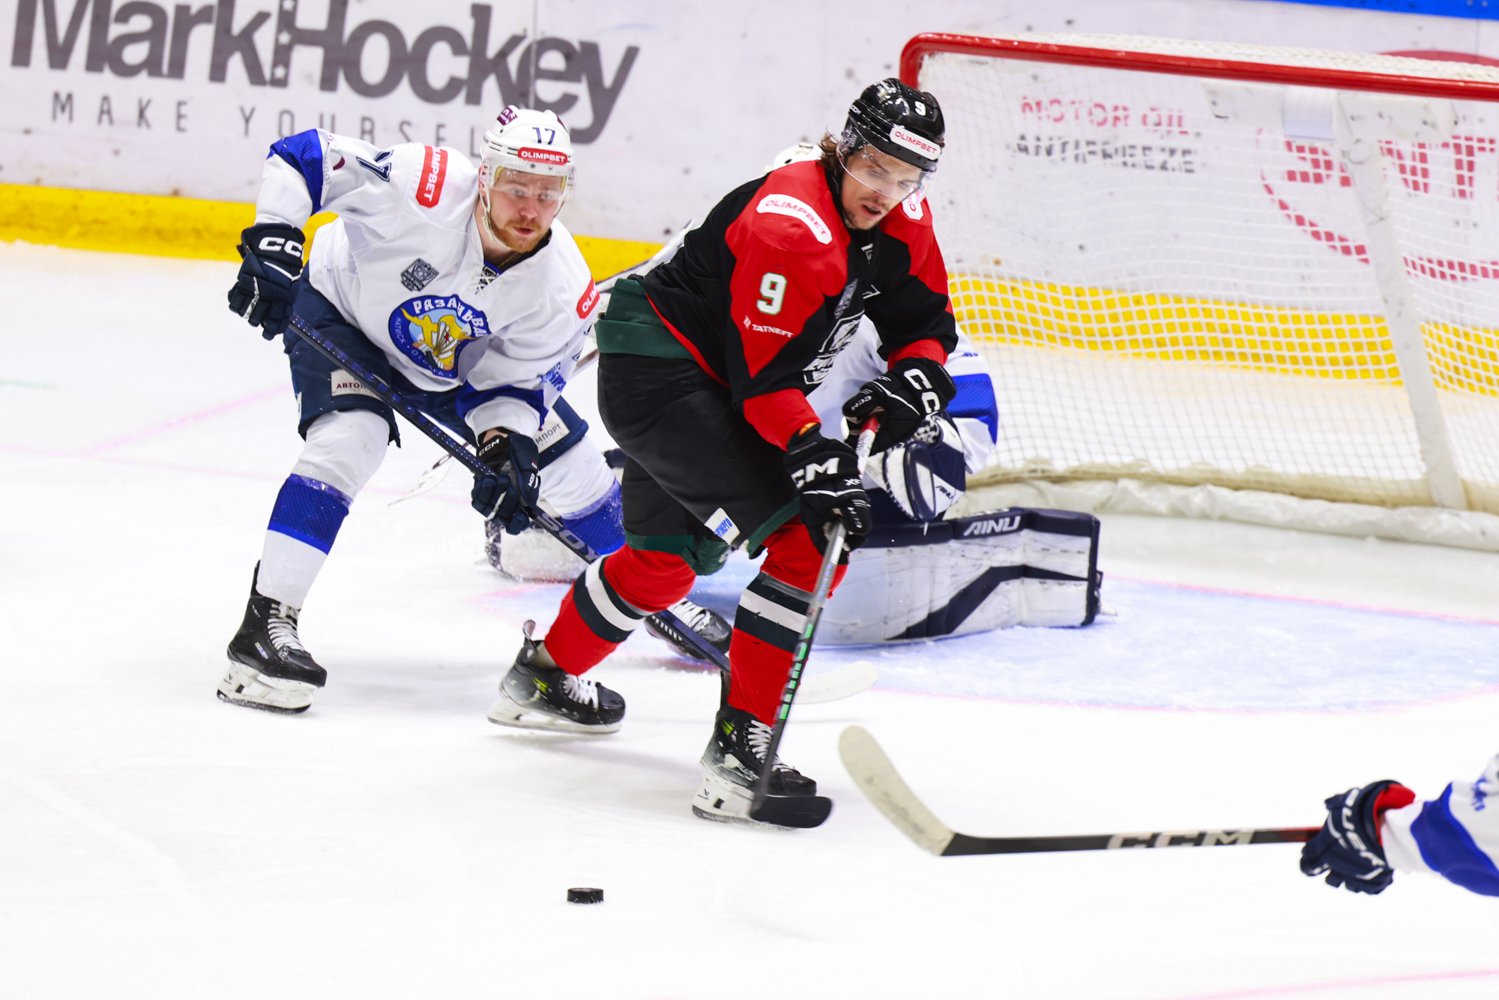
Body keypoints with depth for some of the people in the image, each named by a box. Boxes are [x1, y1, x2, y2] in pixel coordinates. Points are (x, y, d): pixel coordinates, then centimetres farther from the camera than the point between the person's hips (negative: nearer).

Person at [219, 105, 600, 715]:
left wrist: (506, 450, -30)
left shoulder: (565, 292, -26)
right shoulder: (426, 187, -38)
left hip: (453, 365, 5)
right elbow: (299, 158, -29)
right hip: (341, 311, -5)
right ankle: (265, 624, -30)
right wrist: (273, 246, -37)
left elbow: (511, 382, -13)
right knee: (350, 441, -30)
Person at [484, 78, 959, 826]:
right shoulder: (791, 224, -29)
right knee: (810, 538, -20)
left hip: (708, 388, 10)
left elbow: (925, 321, 7)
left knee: (670, 554, 28)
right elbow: (764, 375, -30)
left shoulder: (902, 222, -2)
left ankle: (547, 674, 52)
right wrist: (814, 456, -38)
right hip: (658, 369, -10)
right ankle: (739, 747, -19)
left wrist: (912, 379, -13)